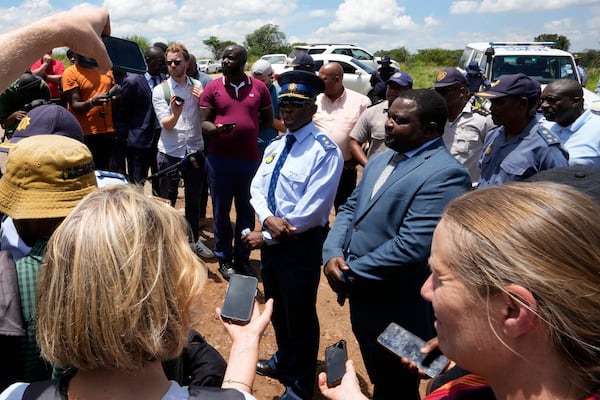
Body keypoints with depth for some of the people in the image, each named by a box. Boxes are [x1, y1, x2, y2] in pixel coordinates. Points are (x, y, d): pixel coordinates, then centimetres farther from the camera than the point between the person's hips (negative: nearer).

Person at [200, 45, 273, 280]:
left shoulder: (259, 87, 3)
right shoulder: (212, 87, 1)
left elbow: (268, 120, 13)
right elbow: (203, 122, -1)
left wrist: (249, 133, 1)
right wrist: (217, 129, -22)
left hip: (250, 158, 1)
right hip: (219, 158, -1)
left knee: (246, 210, 10)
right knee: (221, 210, 7)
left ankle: (242, 258, 25)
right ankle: (224, 258, 22)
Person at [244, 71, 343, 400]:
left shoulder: (325, 150, -18)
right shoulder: (275, 146, 8)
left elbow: (312, 209, -23)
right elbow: (257, 186, 4)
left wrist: (266, 237, -16)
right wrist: (267, 218, -19)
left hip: (302, 244, -8)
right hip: (270, 238, 8)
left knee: (300, 315, 8)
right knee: (277, 308, 25)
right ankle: (284, 361, 51)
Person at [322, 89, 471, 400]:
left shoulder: (445, 174, -22)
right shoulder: (381, 160, 9)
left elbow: (412, 247, -29)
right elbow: (349, 209, 10)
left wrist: (349, 274, -19)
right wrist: (332, 254, -8)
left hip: (397, 313, -8)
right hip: (363, 299, 8)